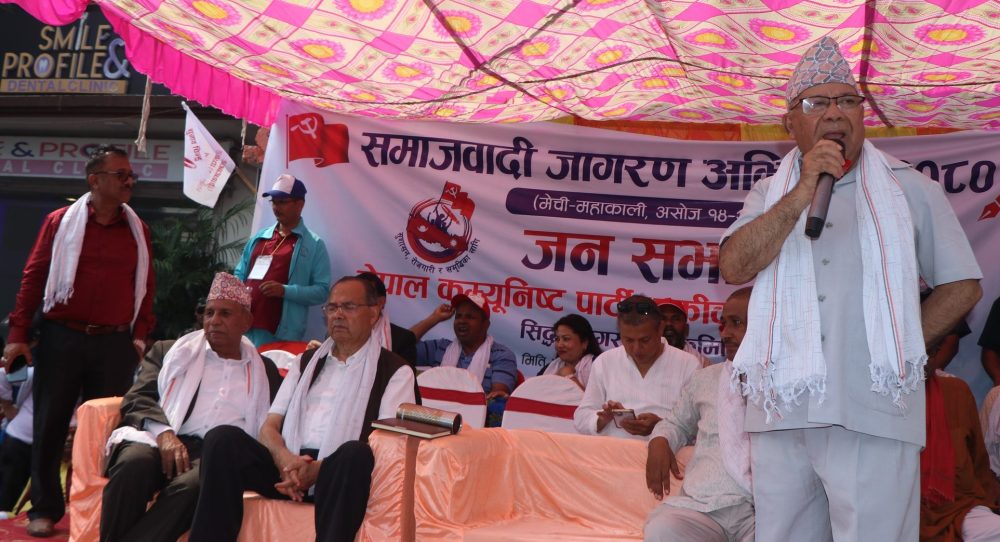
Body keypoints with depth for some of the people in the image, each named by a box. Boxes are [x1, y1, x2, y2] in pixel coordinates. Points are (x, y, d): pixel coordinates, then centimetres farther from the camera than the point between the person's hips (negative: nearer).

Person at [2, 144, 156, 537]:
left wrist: (140, 335, 1)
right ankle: (45, 509, 14)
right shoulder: (61, 222, 3)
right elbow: (33, 277, 2)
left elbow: (146, 287, 10)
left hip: (115, 343, 1)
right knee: (49, 423, 3)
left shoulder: (137, 230, 9)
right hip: (62, 338, -1)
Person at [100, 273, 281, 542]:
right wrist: (164, 433, -9)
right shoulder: (171, 351, 24)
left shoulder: (264, 373, 25)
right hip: (163, 443, 1)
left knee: (192, 484, -36)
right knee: (134, 462, -35)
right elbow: (138, 399, 11)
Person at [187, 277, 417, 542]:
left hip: (341, 473, -4)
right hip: (289, 467, 4)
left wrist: (320, 469, -18)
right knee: (223, 438, -20)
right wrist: (285, 460, -11)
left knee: (356, 454, -37)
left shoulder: (394, 370, 8)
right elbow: (269, 427, 15)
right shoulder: (306, 361, 23)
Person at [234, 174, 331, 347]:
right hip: (244, 328, 5)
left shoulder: (314, 245, 1)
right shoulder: (258, 238, 17)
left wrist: (285, 291, -18)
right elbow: (239, 275, 23)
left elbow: (321, 291, -6)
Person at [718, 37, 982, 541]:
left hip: (873, 416, -2)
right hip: (780, 412, 2)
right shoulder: (770, 194, 12)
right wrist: (802, 194, -12)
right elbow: (734, 268, -6)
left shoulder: (908, 189, 8)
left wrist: (899, 346, 0)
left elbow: (962, 285, 10)